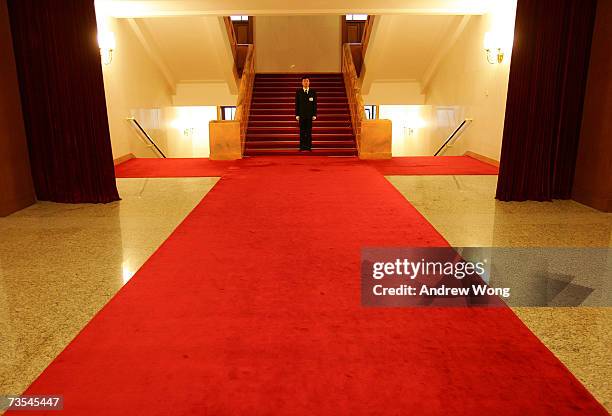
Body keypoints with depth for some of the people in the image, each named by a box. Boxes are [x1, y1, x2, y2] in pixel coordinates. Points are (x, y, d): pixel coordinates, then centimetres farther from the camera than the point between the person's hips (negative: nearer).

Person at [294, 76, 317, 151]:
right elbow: (297, 104, 3)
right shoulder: (298, 92, 4)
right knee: (302, 131, 1)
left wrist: (314, 114, -3)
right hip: (301, 114, 0)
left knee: (309, 131, 1)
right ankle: (302, 146, 5)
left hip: (310, 115, 0)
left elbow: (315, 104, 4)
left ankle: (309, 146, 6)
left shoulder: (313, 92, 5)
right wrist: (297, 114, -4)